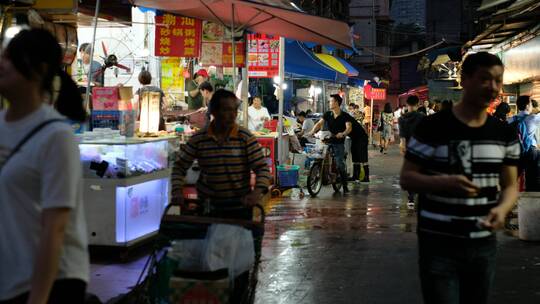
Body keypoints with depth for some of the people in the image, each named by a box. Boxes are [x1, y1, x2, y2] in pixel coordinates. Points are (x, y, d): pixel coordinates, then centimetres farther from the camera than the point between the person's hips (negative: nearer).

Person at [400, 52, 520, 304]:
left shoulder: (505, 135, 7)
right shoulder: (432, 127, -8)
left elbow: (510, 185, 10)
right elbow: (406, 178, -5)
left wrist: (502, 208, -14)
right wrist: (444, 182, -25)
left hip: (484, 244, 5)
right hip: (438, 244, -5)